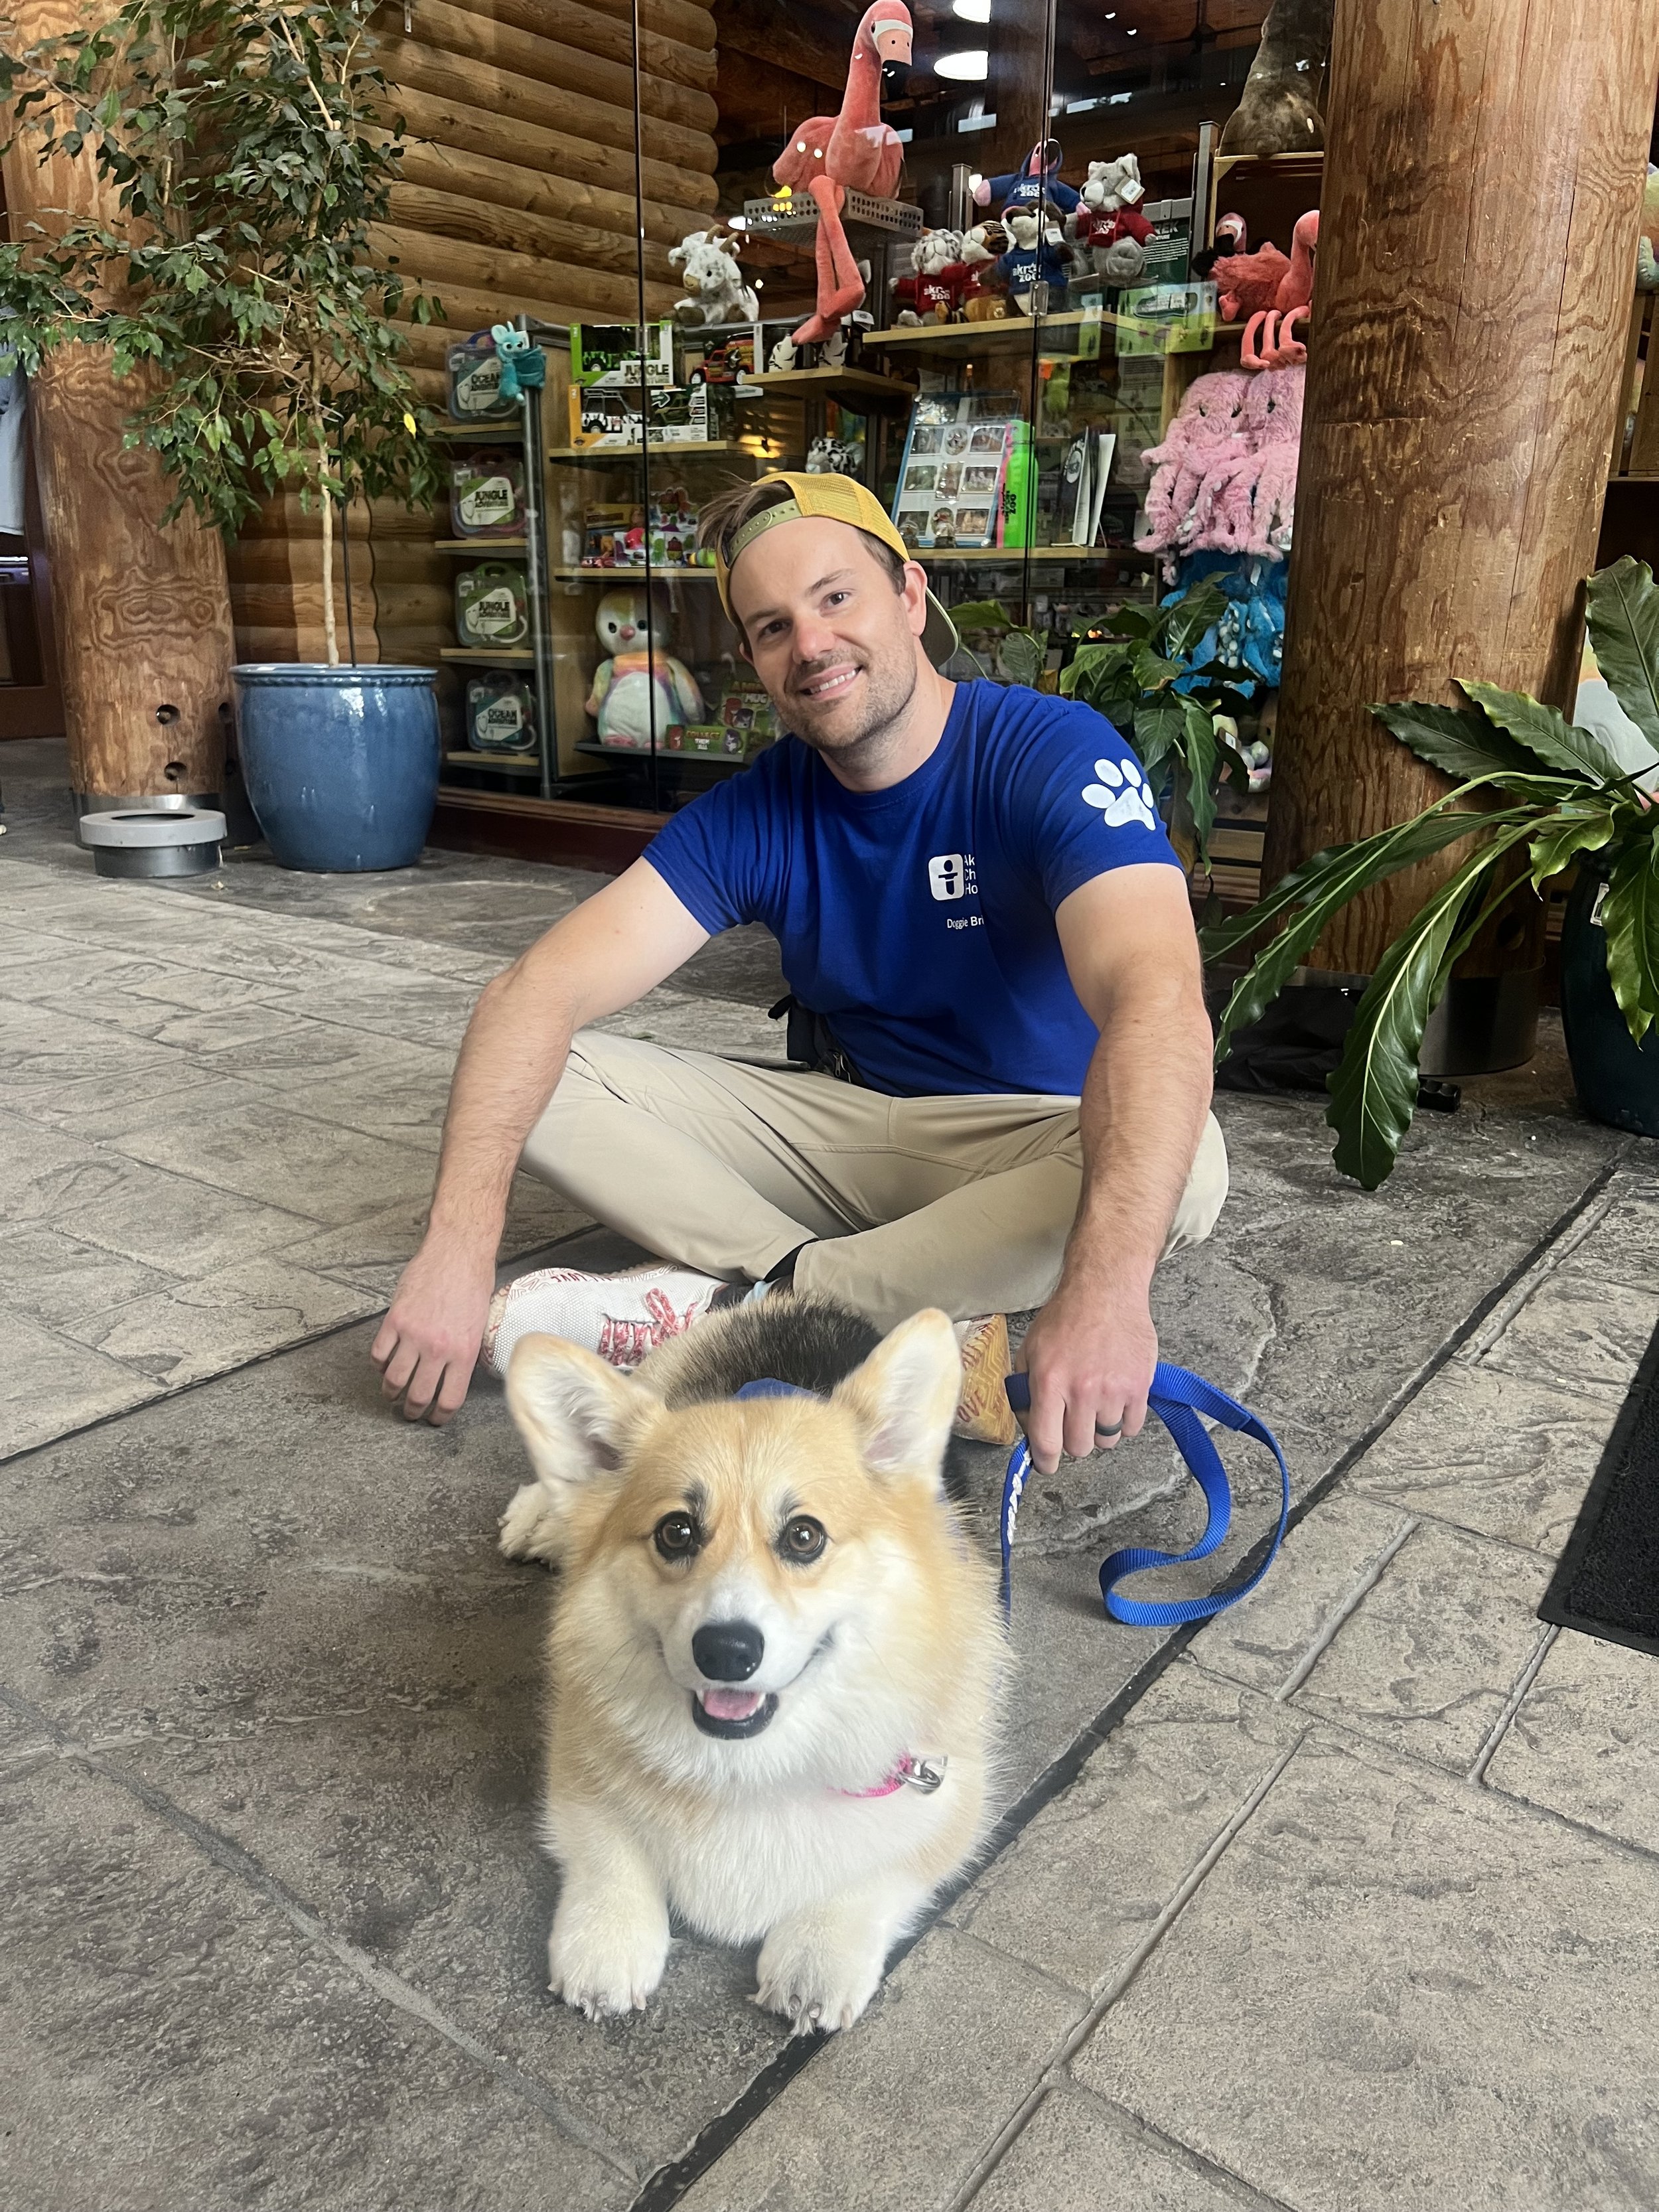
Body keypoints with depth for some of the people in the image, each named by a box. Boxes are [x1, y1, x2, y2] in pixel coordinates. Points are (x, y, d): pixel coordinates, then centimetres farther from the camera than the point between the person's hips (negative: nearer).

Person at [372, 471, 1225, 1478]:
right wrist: (462, 1242, -34)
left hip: (1033, 1138, -2)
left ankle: (734, 1302, -28)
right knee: (549, 1083, -13)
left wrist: (1105, 1284, -53)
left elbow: (1158, 998, -37)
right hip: (849, 1121, 3)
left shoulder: (1055, 754, -20)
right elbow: (539, 992, -18)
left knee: (1186, 1167, -37)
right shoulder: (755, 815, -9)